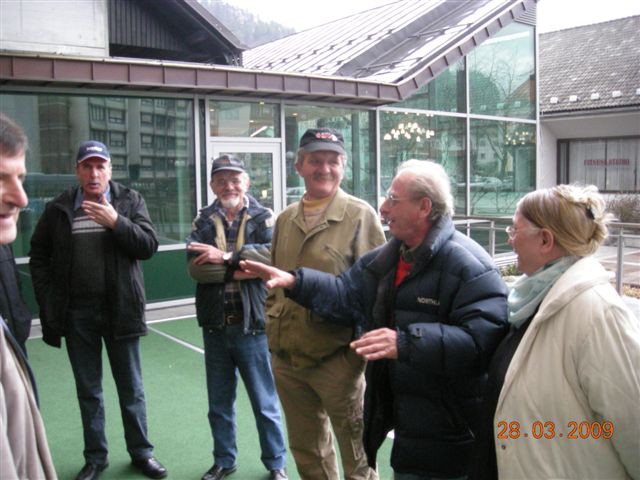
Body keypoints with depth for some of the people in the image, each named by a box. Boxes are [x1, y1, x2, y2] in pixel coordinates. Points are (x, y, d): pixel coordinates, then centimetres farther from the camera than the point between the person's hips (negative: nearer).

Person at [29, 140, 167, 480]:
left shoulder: (130, 200, 0)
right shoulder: (58, 208, 3)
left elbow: (149, 246, -7)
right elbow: (39, 255, 9)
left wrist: (116, 222, -20)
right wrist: (48, 300, 2)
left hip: (120, 309, -1)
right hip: (77, 313, 1)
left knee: (131, 388, 10)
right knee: (88, 391, 13)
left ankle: (141, 452, 26)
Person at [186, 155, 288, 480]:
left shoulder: (263, 218, -2)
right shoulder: (203, 221, 6)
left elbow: (272, 254, -22)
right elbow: (195, 267, -9)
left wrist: (226, 257, -20)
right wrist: (240, 270, -17)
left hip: (252, 325, -3)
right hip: (215, 325, 4)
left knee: (265, 402, 9)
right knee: (219, 403, 18)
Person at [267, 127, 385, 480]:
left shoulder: (360, 216, -8)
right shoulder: (285, 220, 8)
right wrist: (273, 321, 11)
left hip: (337, 358, -5)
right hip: (286, 359, 6)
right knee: (306, 451, 21)